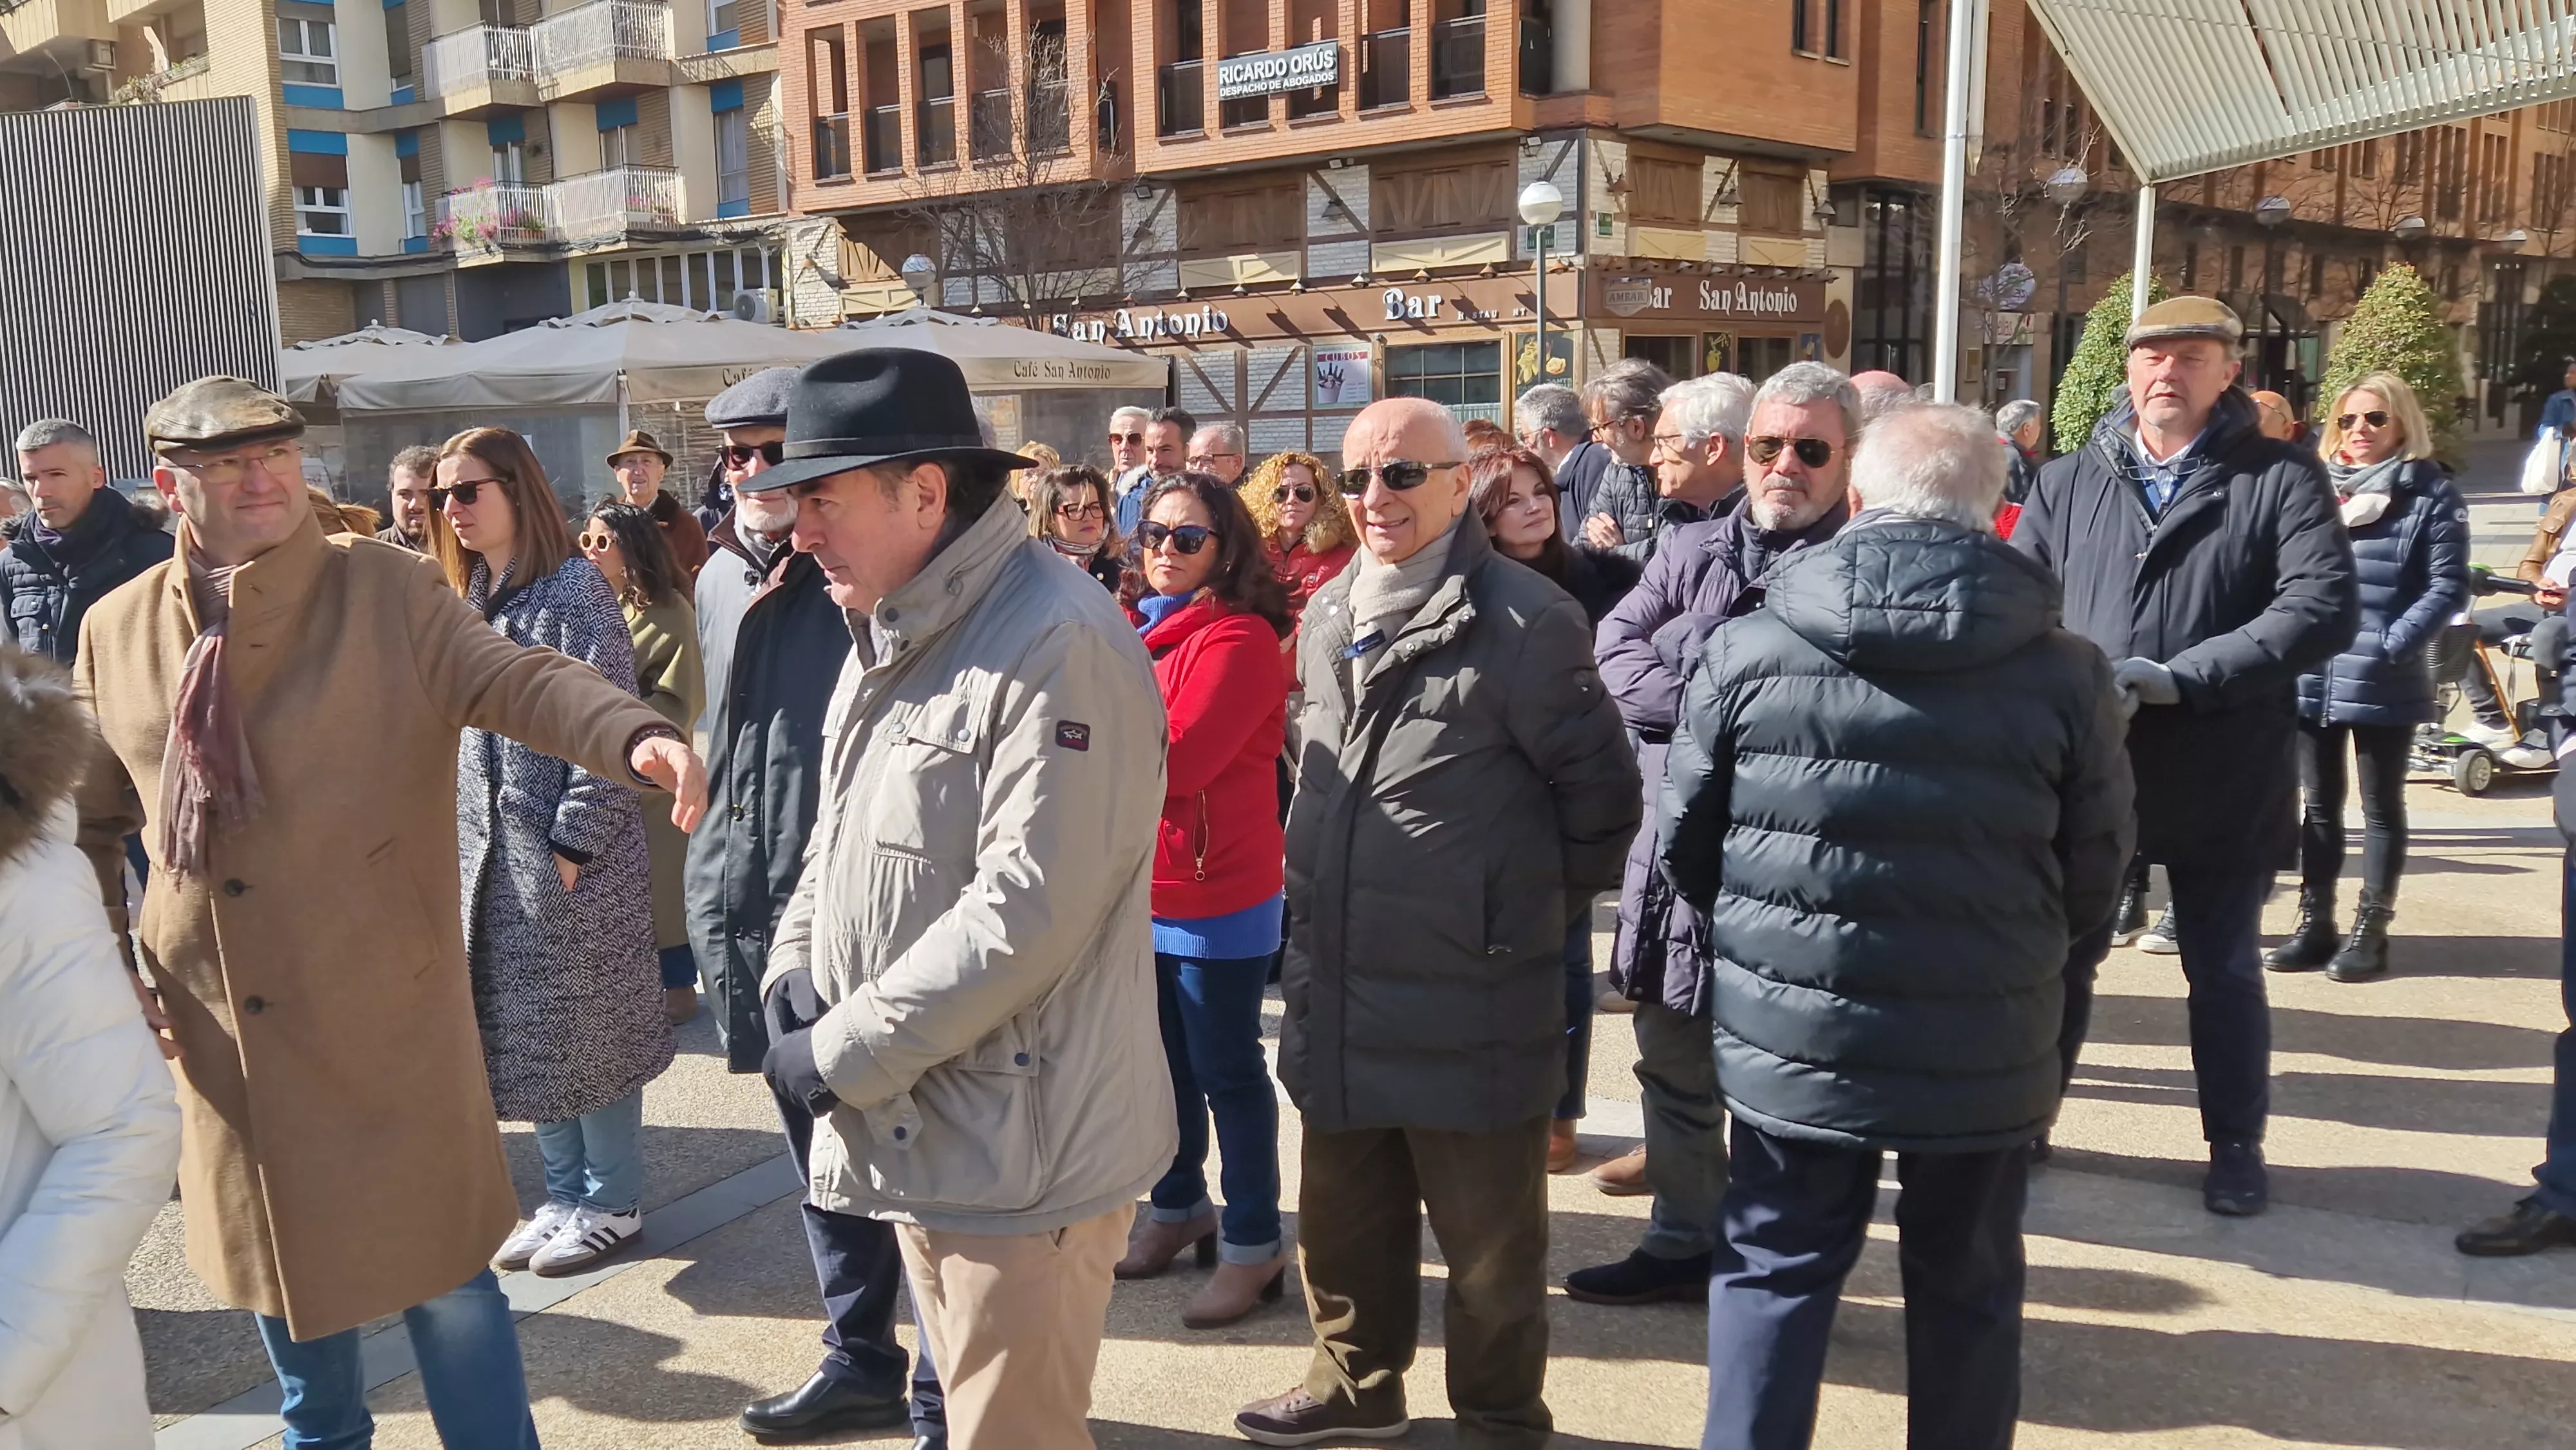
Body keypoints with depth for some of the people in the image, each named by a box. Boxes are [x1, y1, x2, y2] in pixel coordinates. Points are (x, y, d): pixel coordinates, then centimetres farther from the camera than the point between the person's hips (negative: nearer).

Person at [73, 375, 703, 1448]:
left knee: (435, 1257, 5)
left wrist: (636, 736, -42)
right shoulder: (116, 631, 3)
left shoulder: (389, 592, -8)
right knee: (274, 1249, 21)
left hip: (385, 1005, -4)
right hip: (221, 1018, 4)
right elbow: (86, 817, 15)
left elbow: (514, 681, -23)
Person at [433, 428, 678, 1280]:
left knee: (587, 1027, 2)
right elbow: (455, 725, 16)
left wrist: (573, 843, -18)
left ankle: (613, 1204, 16)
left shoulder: (574, 590, -12)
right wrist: (457, 833, 9)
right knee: (522, 1033, 13)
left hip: (569, 855, -8)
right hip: (489, 853, 8)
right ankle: (566, 1195, 27)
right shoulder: (464, 600, 12)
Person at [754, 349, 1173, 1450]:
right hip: (916, 1130, 9)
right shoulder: (890, 634, 11)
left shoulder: (1058, 645, -20)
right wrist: (795, 974, 1)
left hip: (1017, 1150, -9)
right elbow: (843, 838, 19)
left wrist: (841, 1055, -18)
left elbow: (1029, 913, -25)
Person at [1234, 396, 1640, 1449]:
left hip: (1471, 1001, -7)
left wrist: (1532, 905, 1)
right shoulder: (1328, 618, 9)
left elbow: (1601, 793, -8)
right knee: (1343, 1221, 21)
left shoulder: (1524, 620, -14)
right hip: (1341, 990, 7)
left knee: (1488, 1243, 10)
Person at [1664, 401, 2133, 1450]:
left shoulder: (1747, 648, -8)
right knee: (1968, 1289, 19)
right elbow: (2095, 875, 1)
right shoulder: (2064, 670, -8)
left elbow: (1685, 841, 1)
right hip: (1984, 1048, 0)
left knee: (1773, 1271, 16)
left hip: (1790, 1038, 0)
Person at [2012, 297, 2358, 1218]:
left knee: (2224, 969, 14)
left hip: (2224, 779, -2)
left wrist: (2178, 677, -23)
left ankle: (2236, 1144, 32)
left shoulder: (2281, 479, -4)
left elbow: (2324, 606, -16)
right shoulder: (2068, 484, 5)